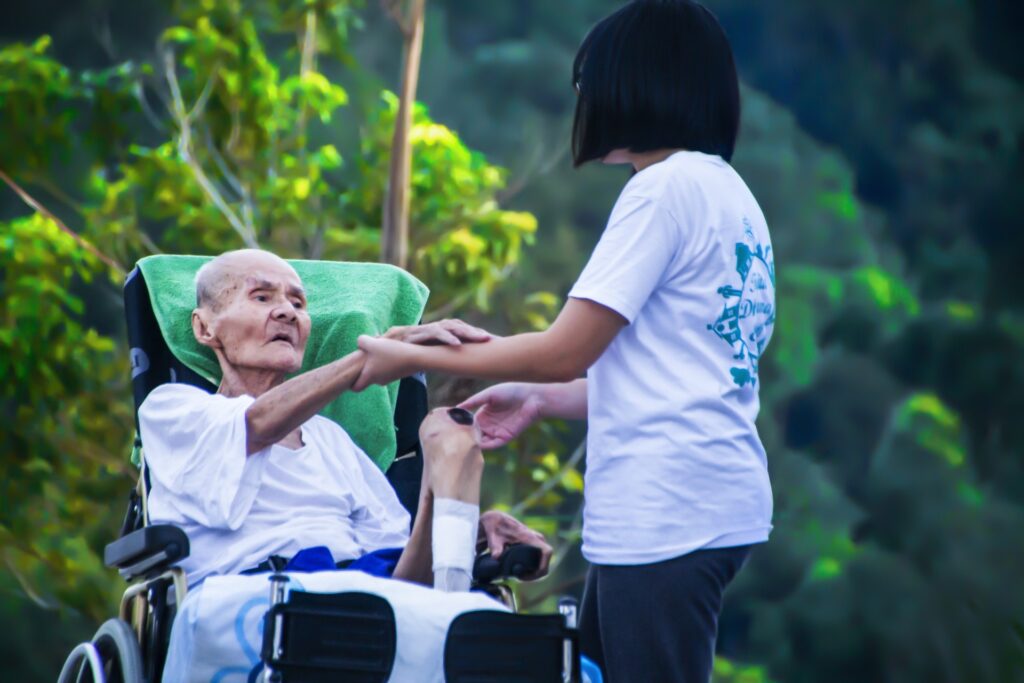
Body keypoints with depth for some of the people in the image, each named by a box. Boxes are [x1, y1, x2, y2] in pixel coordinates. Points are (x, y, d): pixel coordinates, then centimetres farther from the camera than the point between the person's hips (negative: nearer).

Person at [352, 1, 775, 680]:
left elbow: (566, 351, -11)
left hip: (665, 515, -9)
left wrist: (412, 359, -1)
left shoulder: (666, 187, -10)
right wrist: (540, 399, 24)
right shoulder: (731, 193, 18)